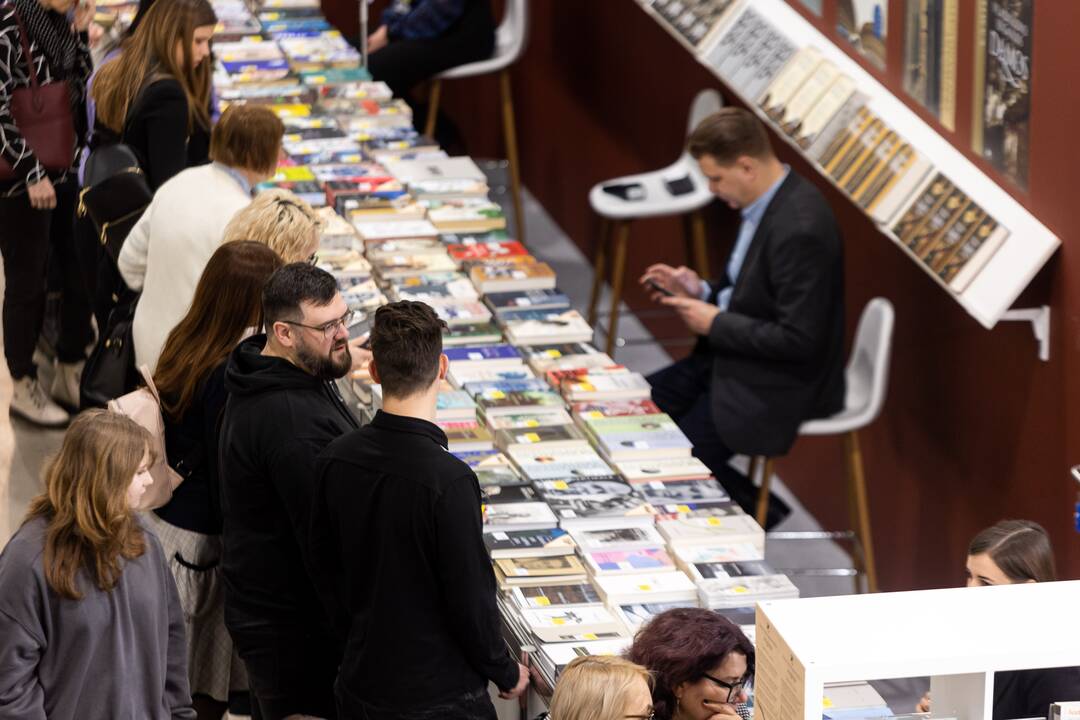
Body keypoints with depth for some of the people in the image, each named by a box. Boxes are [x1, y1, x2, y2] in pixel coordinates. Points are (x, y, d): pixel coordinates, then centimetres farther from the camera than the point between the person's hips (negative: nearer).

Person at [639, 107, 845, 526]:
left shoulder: (799, 228, -29)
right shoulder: (767, 202, 2)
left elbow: (798, 339, -27)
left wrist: (715, 324, -19)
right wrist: (701, 290, 1)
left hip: (781, 385, -10)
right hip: (737, 356, 10)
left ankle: (758, 515, 11)